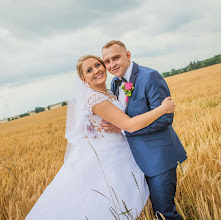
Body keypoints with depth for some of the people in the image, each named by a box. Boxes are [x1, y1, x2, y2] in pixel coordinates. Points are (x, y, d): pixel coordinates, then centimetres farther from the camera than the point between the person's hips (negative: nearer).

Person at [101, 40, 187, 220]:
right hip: (138, 156, 8)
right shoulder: (115, 83, 8)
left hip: (158, 155, -7)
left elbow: (165, 117, -22)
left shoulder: (150, 77, -17)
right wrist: (100, 125, 2)